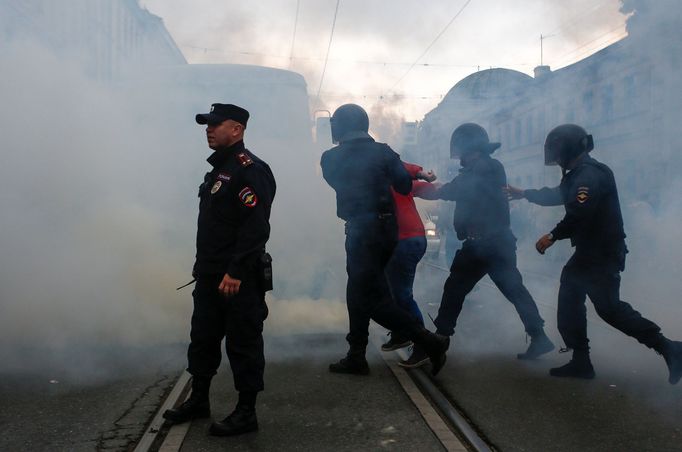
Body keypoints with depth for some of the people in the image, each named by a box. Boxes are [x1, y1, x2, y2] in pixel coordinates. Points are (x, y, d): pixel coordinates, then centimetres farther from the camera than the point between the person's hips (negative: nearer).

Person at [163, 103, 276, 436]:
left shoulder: (249, 169, -14)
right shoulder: (218, 168, 17)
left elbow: (256, 227, -23)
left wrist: (235, 272, -25)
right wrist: (204, 267, 19)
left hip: (239, 278, -10)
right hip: (210, 275, 10)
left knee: (243, 343, 1)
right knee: (203, 338, 18)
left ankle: (246, 413, 14)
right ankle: (198, 400, 35)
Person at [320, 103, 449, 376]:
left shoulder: (330, 159, -2)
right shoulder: (382, 151, 1)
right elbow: (405, 184, -2)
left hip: (360, 231, -5)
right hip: (387, 228, 5)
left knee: (372, 298, 0)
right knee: (358, 291, 16)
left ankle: (430, 342, -6)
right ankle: (356, 357, 21)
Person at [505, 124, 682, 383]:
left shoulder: (589, 174, -19)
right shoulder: (579, 173, 15)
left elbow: (579, 214, -30)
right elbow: (559, 196, 31)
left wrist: (552, 236, -22)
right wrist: (524, 194, 32)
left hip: (602, 254, -11)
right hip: (589, 252, 11)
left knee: (608, 307, -10)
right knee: (569, 304, 11)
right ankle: (581, 362, 18)